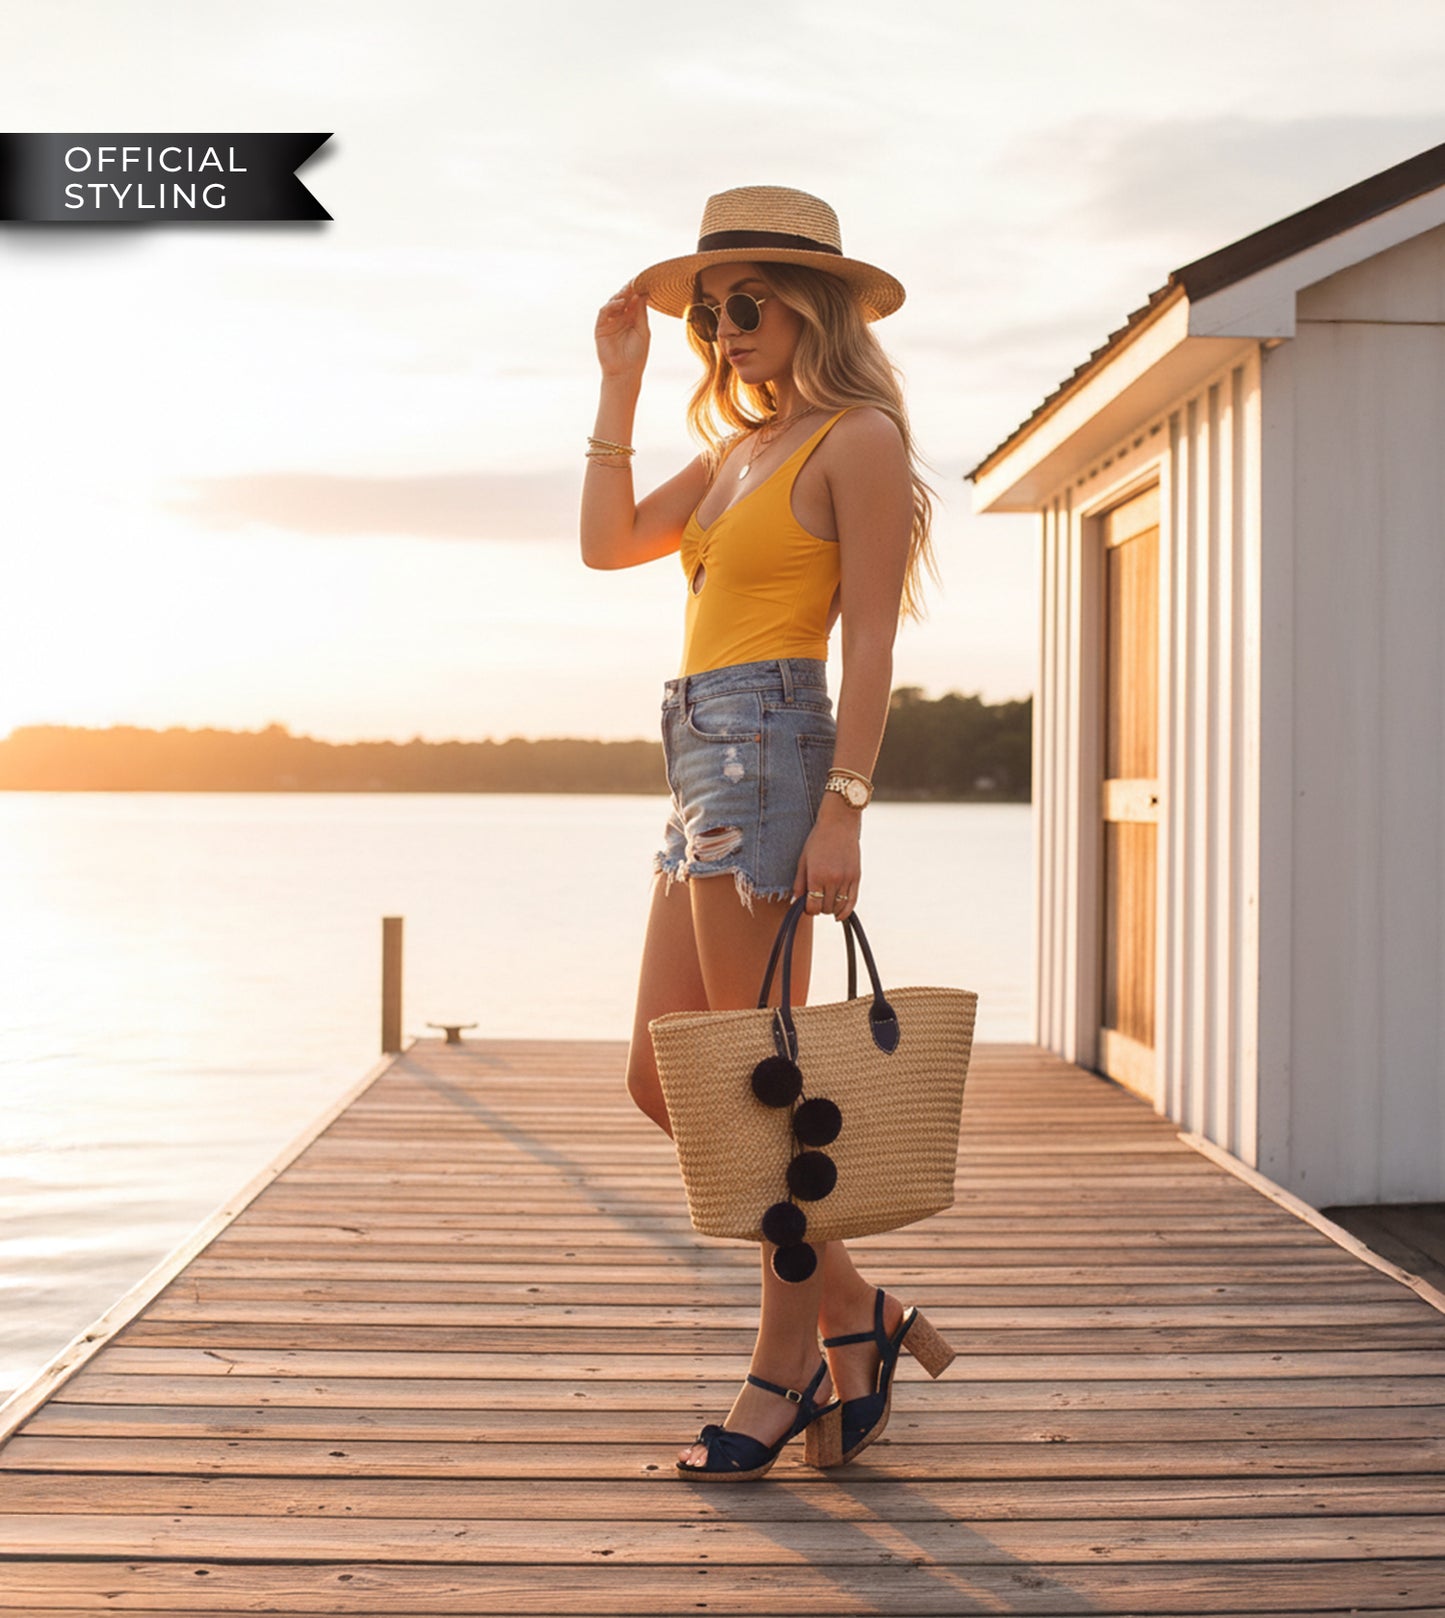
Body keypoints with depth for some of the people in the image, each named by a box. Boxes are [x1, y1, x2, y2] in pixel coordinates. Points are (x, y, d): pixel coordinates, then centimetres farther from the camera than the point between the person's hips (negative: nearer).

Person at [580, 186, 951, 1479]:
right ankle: (858, 1317, 18)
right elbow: (610, 541, 13)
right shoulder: (741, 448, 22)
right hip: (707, 764, 9)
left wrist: (843, 808, -18)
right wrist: (621, 379, 14)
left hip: (766, 749, -9)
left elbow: (871, 642, -11)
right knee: (662, 1080, 8)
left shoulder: (859, 439, -3)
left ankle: (788, 1368, 10)